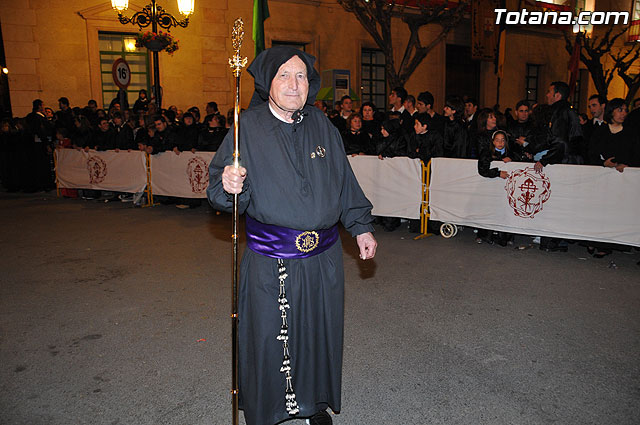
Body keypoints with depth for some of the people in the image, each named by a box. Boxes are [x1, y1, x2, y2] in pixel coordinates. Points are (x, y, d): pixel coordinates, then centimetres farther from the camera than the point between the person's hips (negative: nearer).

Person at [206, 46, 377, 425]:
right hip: (269, 259, -3)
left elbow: (344, 182, 13)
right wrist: (228, 186, -31)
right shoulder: (249, 127, -5)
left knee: (318, 330, 16)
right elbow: (221, 190, -8)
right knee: (268, 335, 7)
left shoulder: (322, 126, 5)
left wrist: (361, 227, 14)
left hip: (322, 257, 4)